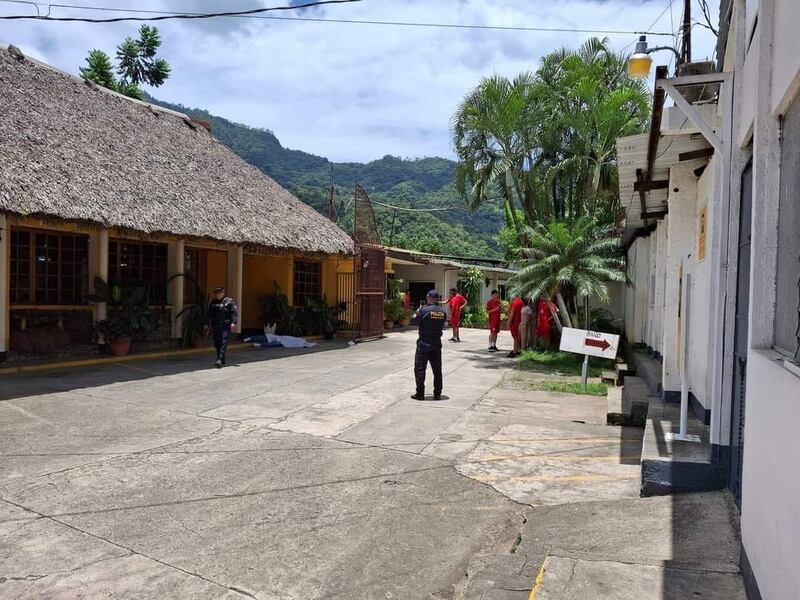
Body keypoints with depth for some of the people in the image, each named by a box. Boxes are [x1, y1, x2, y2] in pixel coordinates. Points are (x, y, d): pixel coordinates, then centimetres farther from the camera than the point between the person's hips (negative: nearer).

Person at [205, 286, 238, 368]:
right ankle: (223, 361, 18)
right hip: (215, 326, 6)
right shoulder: (213, 302, 16)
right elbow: (209, 314, 23)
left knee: (223, 343, -15)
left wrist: (233, 323, -21)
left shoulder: (229, 301, 0)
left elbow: (234, 312, -9)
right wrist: (207, 325, 20)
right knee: (217, 344, 6)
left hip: (225, 326, -6)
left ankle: (220, 360, -21)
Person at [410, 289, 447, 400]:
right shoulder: (443, 312, 1)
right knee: (437, 369, 11)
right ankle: (437, 394, 14)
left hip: (424, 343, -4)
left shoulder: (424, 310, -14)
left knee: (420, 368, 3)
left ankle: (420, 393, 3)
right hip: (437, 343, 4)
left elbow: (413, 322, -7)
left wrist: (416, 313, 11)